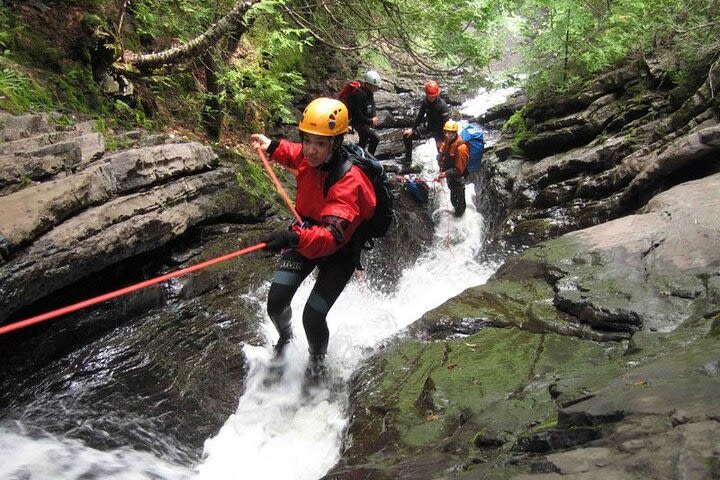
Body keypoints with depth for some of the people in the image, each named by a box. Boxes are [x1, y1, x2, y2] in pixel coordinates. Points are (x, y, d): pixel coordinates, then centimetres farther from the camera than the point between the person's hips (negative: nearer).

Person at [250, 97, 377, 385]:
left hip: (338, 252, -5)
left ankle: (317, 364, 26)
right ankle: (285, 338, 36)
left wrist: (295, 237, -64)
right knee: (275, 303, -1)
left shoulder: (348, 181, -34)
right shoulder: (310, 157, -14)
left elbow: (333, 235, -48)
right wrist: (272, 147, 3)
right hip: (305, 236, 6)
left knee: (313, 318, -8)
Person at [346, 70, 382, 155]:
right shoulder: (358, 94, -28)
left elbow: (372, 105, 15)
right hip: (358, 122, -9)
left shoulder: (369, 91, 1)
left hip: (367, 121, 9)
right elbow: (357, 115, -28)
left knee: (363, 142, 20)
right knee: (375, 138, -18)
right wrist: (371, 121, -21)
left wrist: (375, 117, -3)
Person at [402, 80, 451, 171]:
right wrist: (412, 129, 7)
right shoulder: (425, 101, -9)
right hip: (428, 128, 7)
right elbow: (420, 116, 5)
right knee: (407, 135, 7)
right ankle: (408, 159, 21)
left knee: (441, 150, -28)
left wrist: (441, 140, -30)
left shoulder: (443, 106, -27)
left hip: (439, 131, -7)